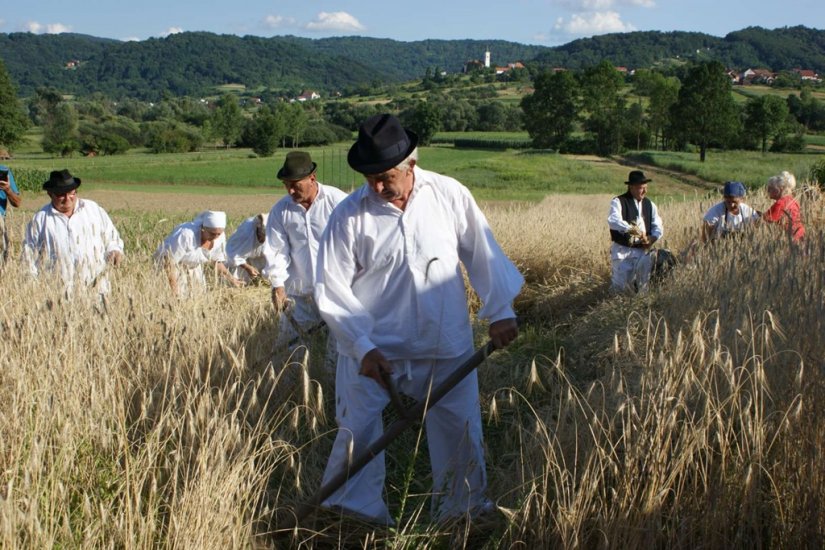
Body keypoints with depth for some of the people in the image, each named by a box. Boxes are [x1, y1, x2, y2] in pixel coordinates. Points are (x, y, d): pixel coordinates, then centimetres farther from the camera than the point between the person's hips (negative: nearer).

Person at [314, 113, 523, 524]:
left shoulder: (449, 195, -6)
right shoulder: (349, 215, -10)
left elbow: (482, 253, 4)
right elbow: (331, 290, -9)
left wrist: (499, 312, 2)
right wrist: (364, 347, -14)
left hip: (447, 347, 2)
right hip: (374, 348, -2)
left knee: (461, 430, 12)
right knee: (358, 432, 0)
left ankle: (463, 511, 33)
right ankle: (351, 515, 18)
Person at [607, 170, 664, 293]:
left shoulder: (650, 204, 10)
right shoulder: (619, 202, -8)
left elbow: (658, 227, 9)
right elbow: (613, 221, -26)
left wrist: (652, 238, -13)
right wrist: (632, 229, -39)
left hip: (642, 251, 5)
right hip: (622, 250, -4)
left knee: (643, 285, 4)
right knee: (621, 286, -7)